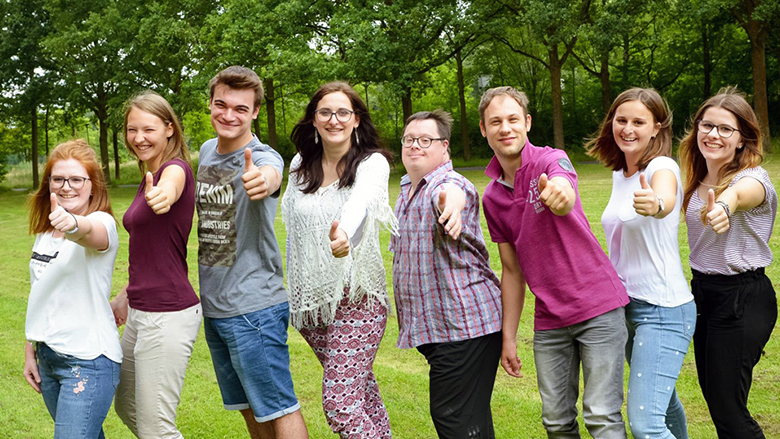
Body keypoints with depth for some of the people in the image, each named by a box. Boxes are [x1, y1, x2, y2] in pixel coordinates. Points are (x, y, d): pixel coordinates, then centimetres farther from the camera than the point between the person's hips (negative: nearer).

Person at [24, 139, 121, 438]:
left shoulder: (102, 223, -12)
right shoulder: (44, 232, 11)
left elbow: (88, 232, -39)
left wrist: (72, 224, -61)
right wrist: (30, 352, 17)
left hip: (88, 360, -7)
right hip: (47, 356, 7)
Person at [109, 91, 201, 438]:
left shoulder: (176, 168, -14)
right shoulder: (148, 178, 14)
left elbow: (170, 185, -42)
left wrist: (163, 195, -64)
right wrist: (126, 296, 27)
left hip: (169, 315, -10)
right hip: (141, 312, 10)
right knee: (127, 408, 23)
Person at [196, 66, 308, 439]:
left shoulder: (264, 158, -17)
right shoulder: (206, 151, 6)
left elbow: (269, 176, -43)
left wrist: (262, 181, -67)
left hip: (253, 307, -8)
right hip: (212, 305, 8)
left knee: (277, 408, 0)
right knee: (247, 406, 20)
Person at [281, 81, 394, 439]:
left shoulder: (373, 163, -9)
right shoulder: (300, 164, 6)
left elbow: (362, 200, -32)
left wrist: (344, 233, -54)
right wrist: (294, 293, 12)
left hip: (356, 297, -5)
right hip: (311, 297, 5)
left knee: (338, 403, -12)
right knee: (360, 389, 18)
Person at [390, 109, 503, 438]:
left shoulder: (452, 184, -15)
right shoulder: (406, 189, 14)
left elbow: (451, 192, -42)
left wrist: (451, 201, -63)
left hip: (463, 324, -9)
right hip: (433, 327, 9)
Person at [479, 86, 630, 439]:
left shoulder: (552, 160, -9)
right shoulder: (492, 197, 8)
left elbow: (565, 199, -34)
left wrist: (558, 195, -59)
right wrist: (508, 337, 11)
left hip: (598, 306, -5)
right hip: (549, 320, 5)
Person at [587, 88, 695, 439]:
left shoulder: (662, 167, -15)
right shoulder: (619, 174, 9)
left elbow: (666, 200, -42)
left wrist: (656, 205, -63)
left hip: (663, 310, -8)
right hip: (627, 305, 8)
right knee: (664, 404, 23)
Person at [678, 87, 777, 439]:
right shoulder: (698, 180, 6)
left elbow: (738, 193, -44)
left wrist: (724, 206, -66)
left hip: (743, 299, -8)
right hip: (703, 291, 8)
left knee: (727, 410, -5)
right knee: (713, 396, 15)